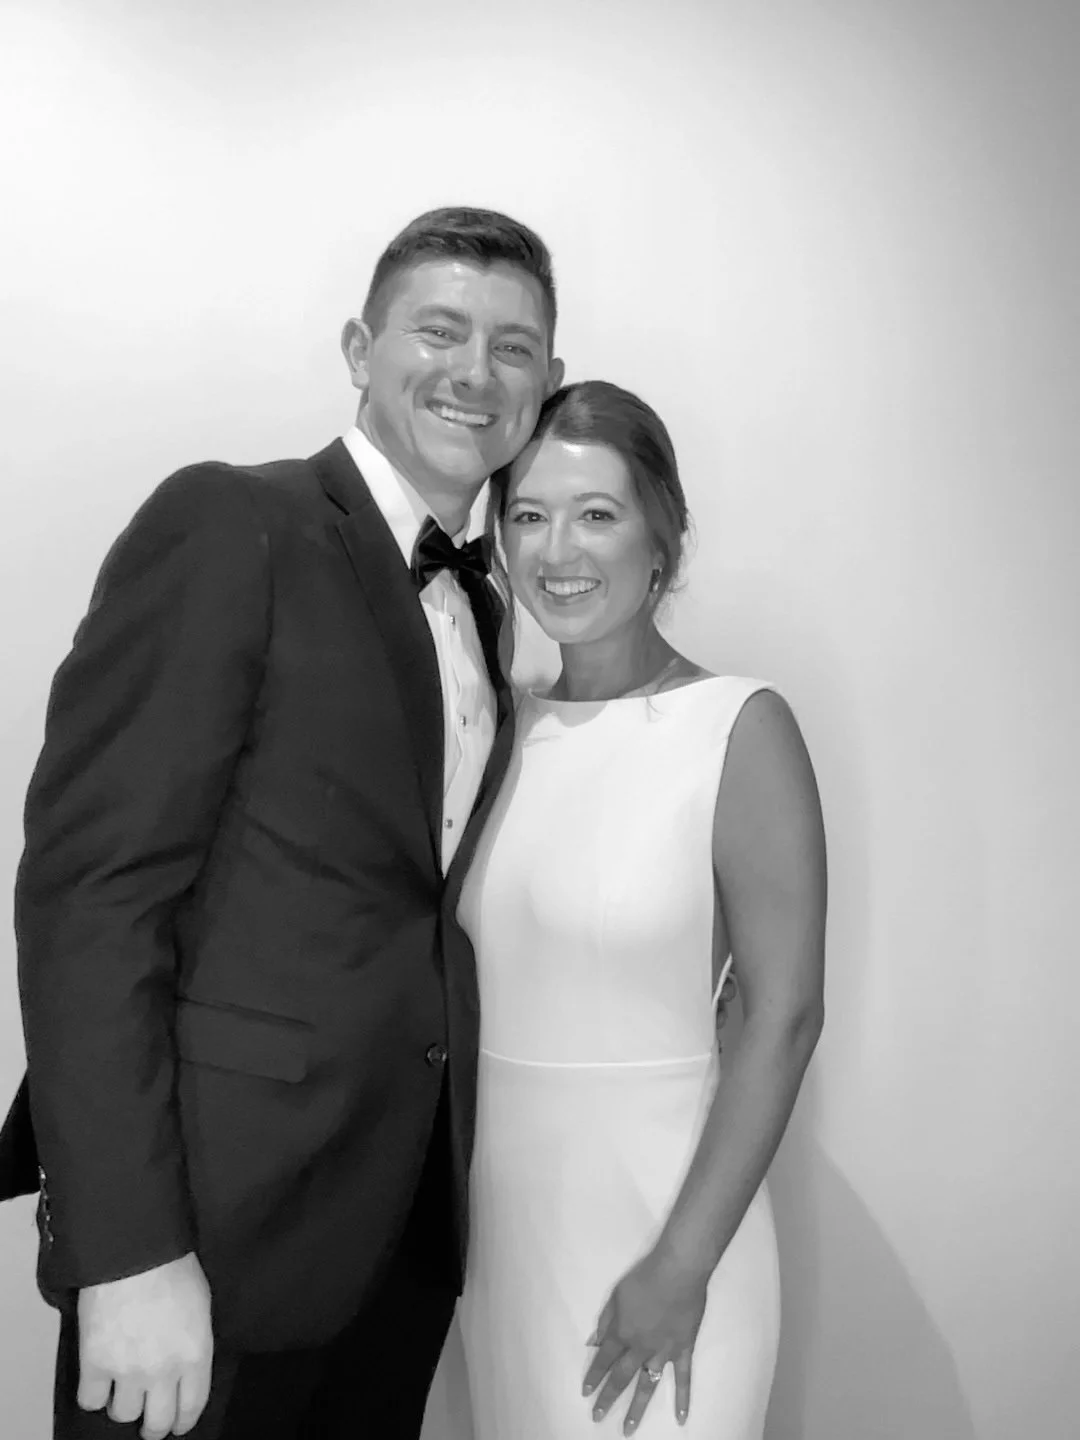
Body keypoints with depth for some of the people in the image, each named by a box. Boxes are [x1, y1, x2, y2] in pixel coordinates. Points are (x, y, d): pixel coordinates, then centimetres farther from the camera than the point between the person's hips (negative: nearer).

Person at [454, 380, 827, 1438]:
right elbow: (472, 976, 9)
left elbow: (783, 1015, -14)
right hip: (494, 1211, 5)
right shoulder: (503, 726, 2)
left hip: (652, 1208, -5)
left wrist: (683, 1265, -14)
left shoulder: (740, 729, -13)